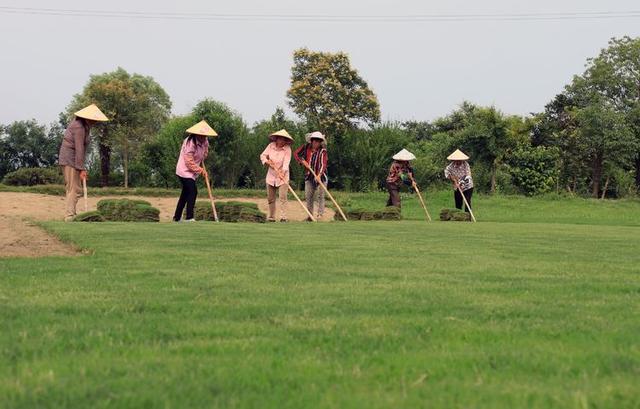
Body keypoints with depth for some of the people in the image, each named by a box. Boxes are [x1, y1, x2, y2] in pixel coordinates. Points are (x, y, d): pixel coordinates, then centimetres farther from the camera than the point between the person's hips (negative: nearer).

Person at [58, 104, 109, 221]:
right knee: (74, 189, -10)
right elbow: (79, 149, -22)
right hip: (71, 160, -10)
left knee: (70, 189, 13)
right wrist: (81, 169, -22)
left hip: (66, 159, 10)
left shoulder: (80, 124, 12)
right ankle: (70, 216, -13)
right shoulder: (79, 127, -18)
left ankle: (69, 215, 17)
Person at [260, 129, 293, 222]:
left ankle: (283, 217, -16)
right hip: (271, 176, 4)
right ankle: (271, 217, 20)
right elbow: (262, 155, 9)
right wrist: (267, 161, -11)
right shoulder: (271, 146, 0)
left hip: (282, 176, -4)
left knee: (283, 197, -15)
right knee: (270, 198, 9)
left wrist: (282, 171, -36)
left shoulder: (287, 149, -10)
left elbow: (286, 162, -21)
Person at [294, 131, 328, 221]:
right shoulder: (306, 147, -1)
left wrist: (319, 175, -37)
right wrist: (302, 161, -6)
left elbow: (323, 164, -24)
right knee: (308, 196, 5)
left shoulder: (322, 151, -12)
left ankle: (320, 214, 0)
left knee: (320, 195, -4)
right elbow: (296, 153, 9)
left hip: (321, 176, -4)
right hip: (309, 175, 4)